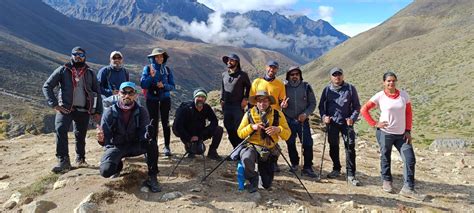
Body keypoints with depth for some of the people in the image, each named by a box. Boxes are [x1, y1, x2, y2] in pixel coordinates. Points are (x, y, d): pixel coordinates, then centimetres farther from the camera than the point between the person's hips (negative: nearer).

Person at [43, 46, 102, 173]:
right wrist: (54, 104, -11)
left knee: (81, 136, 10)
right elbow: (47, 86, 1)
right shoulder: (62, 70, 4)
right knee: (60, 130, -23)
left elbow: (97, 93, 13)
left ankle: (80, 159, 30)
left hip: (84, 110, 2)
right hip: (66, 108, -2)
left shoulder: (90, 73, 10)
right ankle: (64, 161, -21)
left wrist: (98, 111, 7)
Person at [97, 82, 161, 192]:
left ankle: (152, 178, -15)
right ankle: (118, 165, 14)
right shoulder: (110, 112, -13)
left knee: (152, 143, -31)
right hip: (116, 147, 0)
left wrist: (148, 134, -43)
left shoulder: (141, 111, -10)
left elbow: (143, 134, -18)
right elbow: (106, 138, -15)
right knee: (106, 171, -26)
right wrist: (102, 139, -40)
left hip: (135, 145, 1)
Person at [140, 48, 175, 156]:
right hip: (152, 99, -1)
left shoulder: (167, 70, 5)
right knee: (153, 122, 1)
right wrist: (151, 76, -20)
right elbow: (143, 85, -7)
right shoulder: (147, 69, 1)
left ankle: (167, 146, 8)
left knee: (165, 122, 1)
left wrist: (164, 85, -15)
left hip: (165, 99, 1)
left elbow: (172, 86, 4)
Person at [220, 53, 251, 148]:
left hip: (238, 106, -5)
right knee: (229, 128, 8)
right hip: (226, 106, 5)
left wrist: (245, 99, -5)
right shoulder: (224, 74, 12)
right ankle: (236, 148, 20)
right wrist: (222, 100, 11)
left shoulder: (242, 75, -3)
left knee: (238, 129, -6)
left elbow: (248, 87, 5)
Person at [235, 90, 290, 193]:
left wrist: (278, 129, -25)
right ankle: (253, 180, -8)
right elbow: (240, 133, -5)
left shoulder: (278, 114, -3)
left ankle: (261, 169, 41)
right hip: (252, 146, -1)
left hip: (270, 150, 1)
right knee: (246, 158, -39)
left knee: (267, 184, 6)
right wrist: (252, 127, -21)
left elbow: (287, 135, -5)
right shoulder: (249, 114, -3)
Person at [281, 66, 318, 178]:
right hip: (288, 120, 1)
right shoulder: (284, 87, 0)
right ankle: (294, 164, 29)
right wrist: (282, 106, -19)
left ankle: (307, 168, 6)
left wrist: (305, 114, -11)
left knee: (308, 144, -5)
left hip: (303, 120, -1)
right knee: (290, 144, 10)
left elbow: (313, 103, 4)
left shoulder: (306, 87, 0)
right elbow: (278, 102, 5)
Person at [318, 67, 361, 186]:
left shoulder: (350, 89, 1)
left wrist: (353, 118, -11)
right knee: (333, 147, 11)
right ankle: (336, 169, 29)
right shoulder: (327, 89, 6)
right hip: (332, 123, 2)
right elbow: (321, 106, 11)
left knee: (350, 147, -6)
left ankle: (351, 175, 1)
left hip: (346, 122, -2)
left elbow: (357, 106, 4)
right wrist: (323, 116, -7)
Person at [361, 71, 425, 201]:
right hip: (385, 133, -3)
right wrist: (374, 124, -8)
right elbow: (364, 109, -4)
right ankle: (386, 182, 30)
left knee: (410, 159, -1)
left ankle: (408, 188, 7)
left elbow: (409, 113, 8)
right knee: (385, 158, 9)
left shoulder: (404, 95, 3)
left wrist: (408, 130, 2)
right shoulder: (379, 96, -6)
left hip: (402, 134, 3)